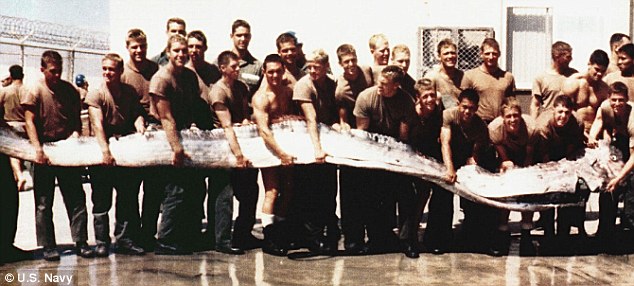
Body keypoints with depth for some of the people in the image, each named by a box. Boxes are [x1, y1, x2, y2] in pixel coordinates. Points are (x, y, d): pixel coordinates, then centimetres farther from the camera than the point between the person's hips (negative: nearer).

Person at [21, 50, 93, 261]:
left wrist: (76, 134, -6)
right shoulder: (36, 91, -4)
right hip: (45, 152, -3)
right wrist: (38, 149, -19)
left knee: (76, 199, 2)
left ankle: (81, 242, 8)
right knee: (43, 203, 3)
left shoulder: (69, 90, 7)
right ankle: (48, 247, 11)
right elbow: (29, 122, -9)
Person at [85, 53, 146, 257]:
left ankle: (125, 240, 13)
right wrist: (105, 150, -31)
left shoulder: (129, 92, 8)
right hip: (102, 152, -4)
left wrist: (140, 126, -20)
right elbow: (97, 124, -19)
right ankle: (101, 242, 8)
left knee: (128, 198, 5)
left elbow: (137, 114, 4)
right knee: (102, 200, 1)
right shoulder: (96, 95, -8)